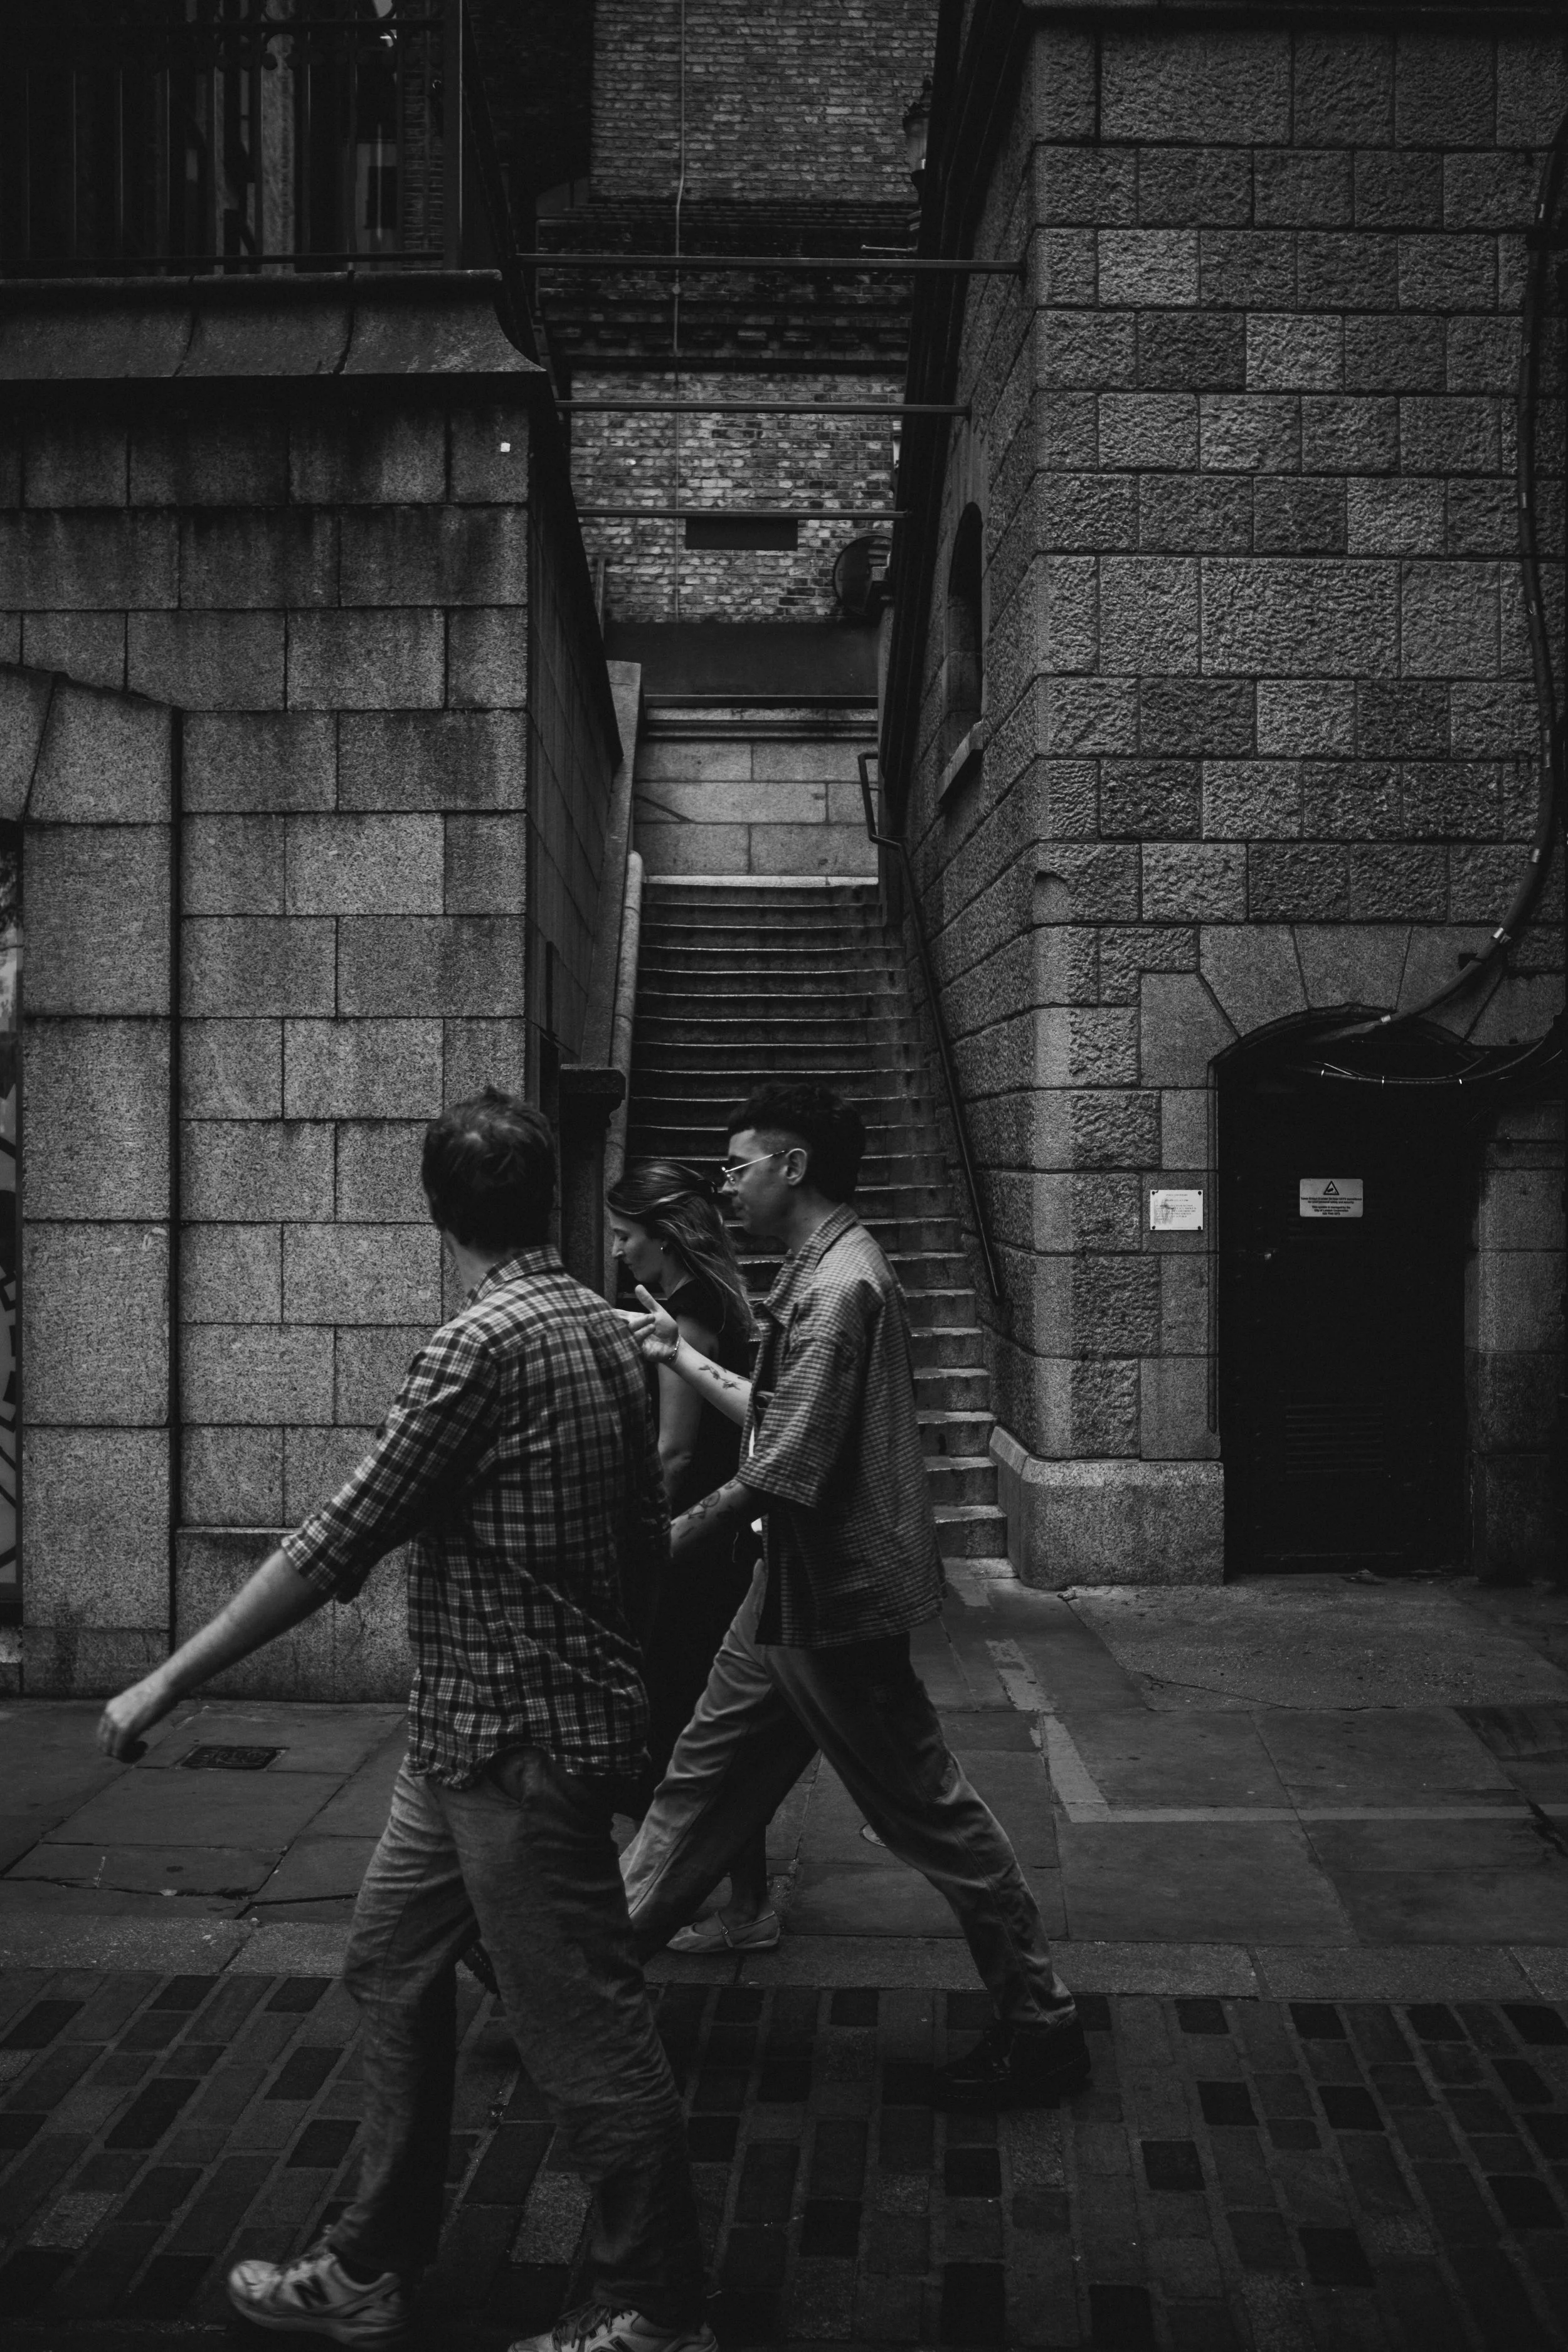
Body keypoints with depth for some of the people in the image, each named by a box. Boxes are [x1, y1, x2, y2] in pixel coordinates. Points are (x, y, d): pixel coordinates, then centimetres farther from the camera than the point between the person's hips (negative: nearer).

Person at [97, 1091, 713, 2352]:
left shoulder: (480, 1345, -20)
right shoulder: (610, 1331, 6)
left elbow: (341, 1542, -21)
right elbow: (648, 1538, 13)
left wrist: (167, 1682, -15)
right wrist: (602, 1665, 29)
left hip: (514, 1742, -9)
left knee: (587, 2031, 4)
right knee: (394, 1970, 19)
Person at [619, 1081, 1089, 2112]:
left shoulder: (842, 1283, -21)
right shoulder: (819, 1271, 11)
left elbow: (790, 1467, -25)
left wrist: (673, 1539, -18)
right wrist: (683, 1357, 18)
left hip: (837, 1599, -10)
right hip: (795, 1595, 10)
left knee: (930, 1809, 1)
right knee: (702, 1776, 17)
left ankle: (1043, 2025, 15)